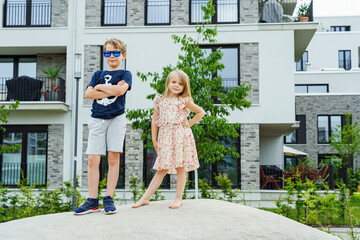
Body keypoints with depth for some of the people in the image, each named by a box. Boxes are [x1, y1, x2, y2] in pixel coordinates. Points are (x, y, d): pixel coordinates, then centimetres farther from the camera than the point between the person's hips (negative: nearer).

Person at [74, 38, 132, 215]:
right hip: (97, 119, 3)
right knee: (93, 160, -4)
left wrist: (99, 87, -2)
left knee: (113, 159, -3)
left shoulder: (125, 74, 7)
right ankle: (92, 201, 1)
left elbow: (120, 90, -15)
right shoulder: (98, 74, 17)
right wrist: (111, 90, -8)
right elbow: (89, 94, 1)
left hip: (116, 119, -3)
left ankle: (109, 199, 2)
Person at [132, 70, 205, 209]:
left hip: (180, 136, -2)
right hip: (164, 137, 2)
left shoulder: (184, 101, 2)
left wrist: (189, 124, 3)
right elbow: (155, 121, 10)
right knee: (161, 170, 3)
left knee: (180, 168, 2)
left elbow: (201, 112, 11)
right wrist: (154, 140, 7)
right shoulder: (159, 100, 8)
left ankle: (178, 198, 13)